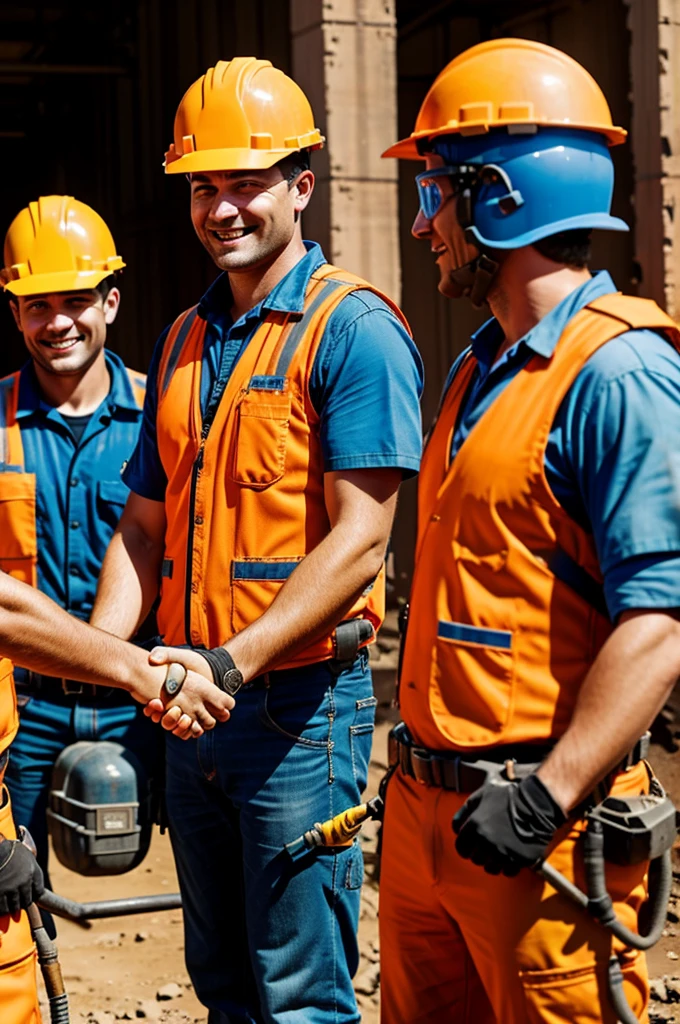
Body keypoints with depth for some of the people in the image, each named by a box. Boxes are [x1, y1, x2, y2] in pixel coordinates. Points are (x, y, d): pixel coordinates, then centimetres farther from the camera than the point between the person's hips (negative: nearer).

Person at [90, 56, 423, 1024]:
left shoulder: (353, 328, -10)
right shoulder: (184, 340, 13)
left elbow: (359, 540, -18)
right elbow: (145, 523, 14)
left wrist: (235, 662, -25)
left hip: (298, 701, -7)